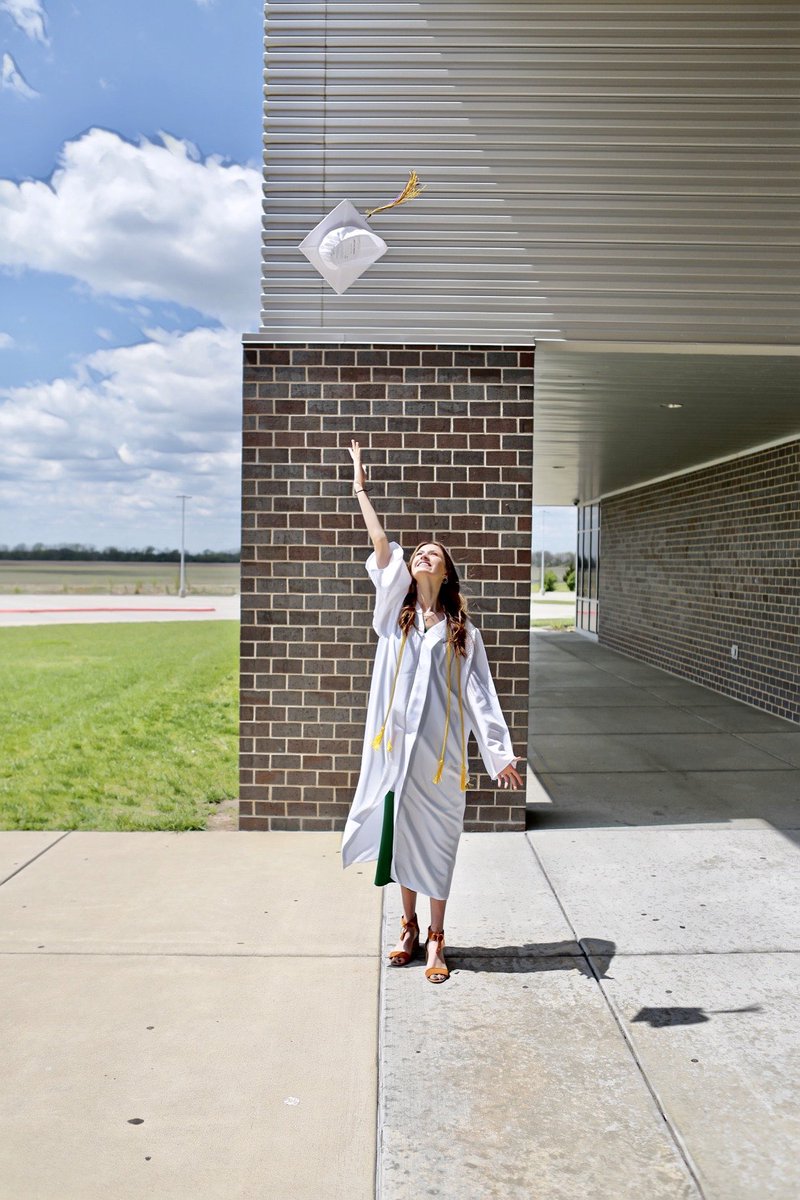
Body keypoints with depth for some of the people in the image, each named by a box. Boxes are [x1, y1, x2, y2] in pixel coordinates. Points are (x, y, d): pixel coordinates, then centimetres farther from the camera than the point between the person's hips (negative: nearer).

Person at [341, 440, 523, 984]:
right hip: (397, 745, 1)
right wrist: (361, 489, -8)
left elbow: (480, 694, -1)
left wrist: (500, 753, -8)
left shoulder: (463, 632, 3)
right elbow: (382, 549, -3)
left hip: (441, 752, -1)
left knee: (436, 841, 7)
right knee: (401, 834, 11)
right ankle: (409, 927, 29)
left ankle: (436, 937, 20)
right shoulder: (395, 612, 6)